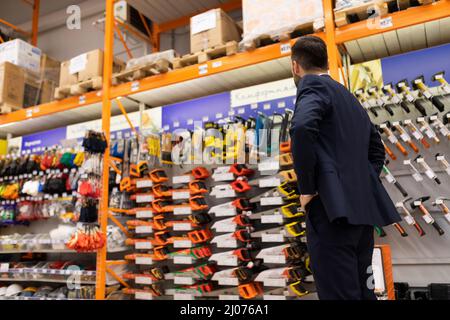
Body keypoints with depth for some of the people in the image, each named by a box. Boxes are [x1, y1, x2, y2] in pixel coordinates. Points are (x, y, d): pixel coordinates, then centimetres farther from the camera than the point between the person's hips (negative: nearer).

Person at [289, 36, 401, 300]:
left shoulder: (313, 86, -3)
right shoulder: (350, 98, 23)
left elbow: (302, 127, -25)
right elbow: (377, 149, 28)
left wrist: (306, 189, -16)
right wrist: (364, 186, 18)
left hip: (332, 209, -9)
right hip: (361, 207, 9)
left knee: (339, 293, -4)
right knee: (361, 291, 17)